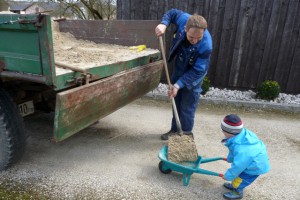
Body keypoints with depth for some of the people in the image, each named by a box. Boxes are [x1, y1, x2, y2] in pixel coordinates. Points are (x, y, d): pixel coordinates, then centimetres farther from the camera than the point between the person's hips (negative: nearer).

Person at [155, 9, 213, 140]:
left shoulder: (206, 46, -37)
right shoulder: (184, 19, -26)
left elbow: (197, 71, -29)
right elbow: (172, 13, -3)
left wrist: (178, 85, -32)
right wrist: (164, 24, -22)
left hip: (193, 75, -5)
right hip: (179, 69, 6)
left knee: (187, 107, 3)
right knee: (176, 102, 16)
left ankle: (186, 133, 24)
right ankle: (175, 129, 34)